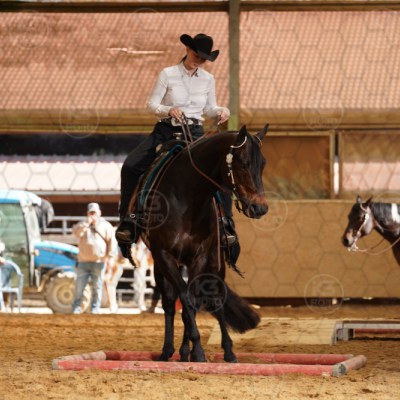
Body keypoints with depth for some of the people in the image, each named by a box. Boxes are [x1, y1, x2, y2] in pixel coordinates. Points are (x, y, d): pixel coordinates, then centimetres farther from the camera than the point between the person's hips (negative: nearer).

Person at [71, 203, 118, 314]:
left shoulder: (105, 225, 6)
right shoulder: (83, 224, 14)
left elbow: (112, 242, 1)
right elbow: (76, 232, -7)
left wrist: (111, 258, -7)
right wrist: (87, 222, -13)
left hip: (99, 262, -2)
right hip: (83, 261, 2)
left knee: (97, 286, 1)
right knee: (79, 286, -2)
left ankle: (95, 308, 5)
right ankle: (76, 308, 3)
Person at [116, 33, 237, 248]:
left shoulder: (208, 79, 6)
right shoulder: (168, 74, -2)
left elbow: (209, 109, 15)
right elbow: (152, 104, -2)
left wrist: (221, 111, -8)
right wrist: (168, 110, -23)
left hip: (194, 134, 1)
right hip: (165, 131, -1)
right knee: (130, 167, -21)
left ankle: (225, 222, -8)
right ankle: (128, 218, -11)